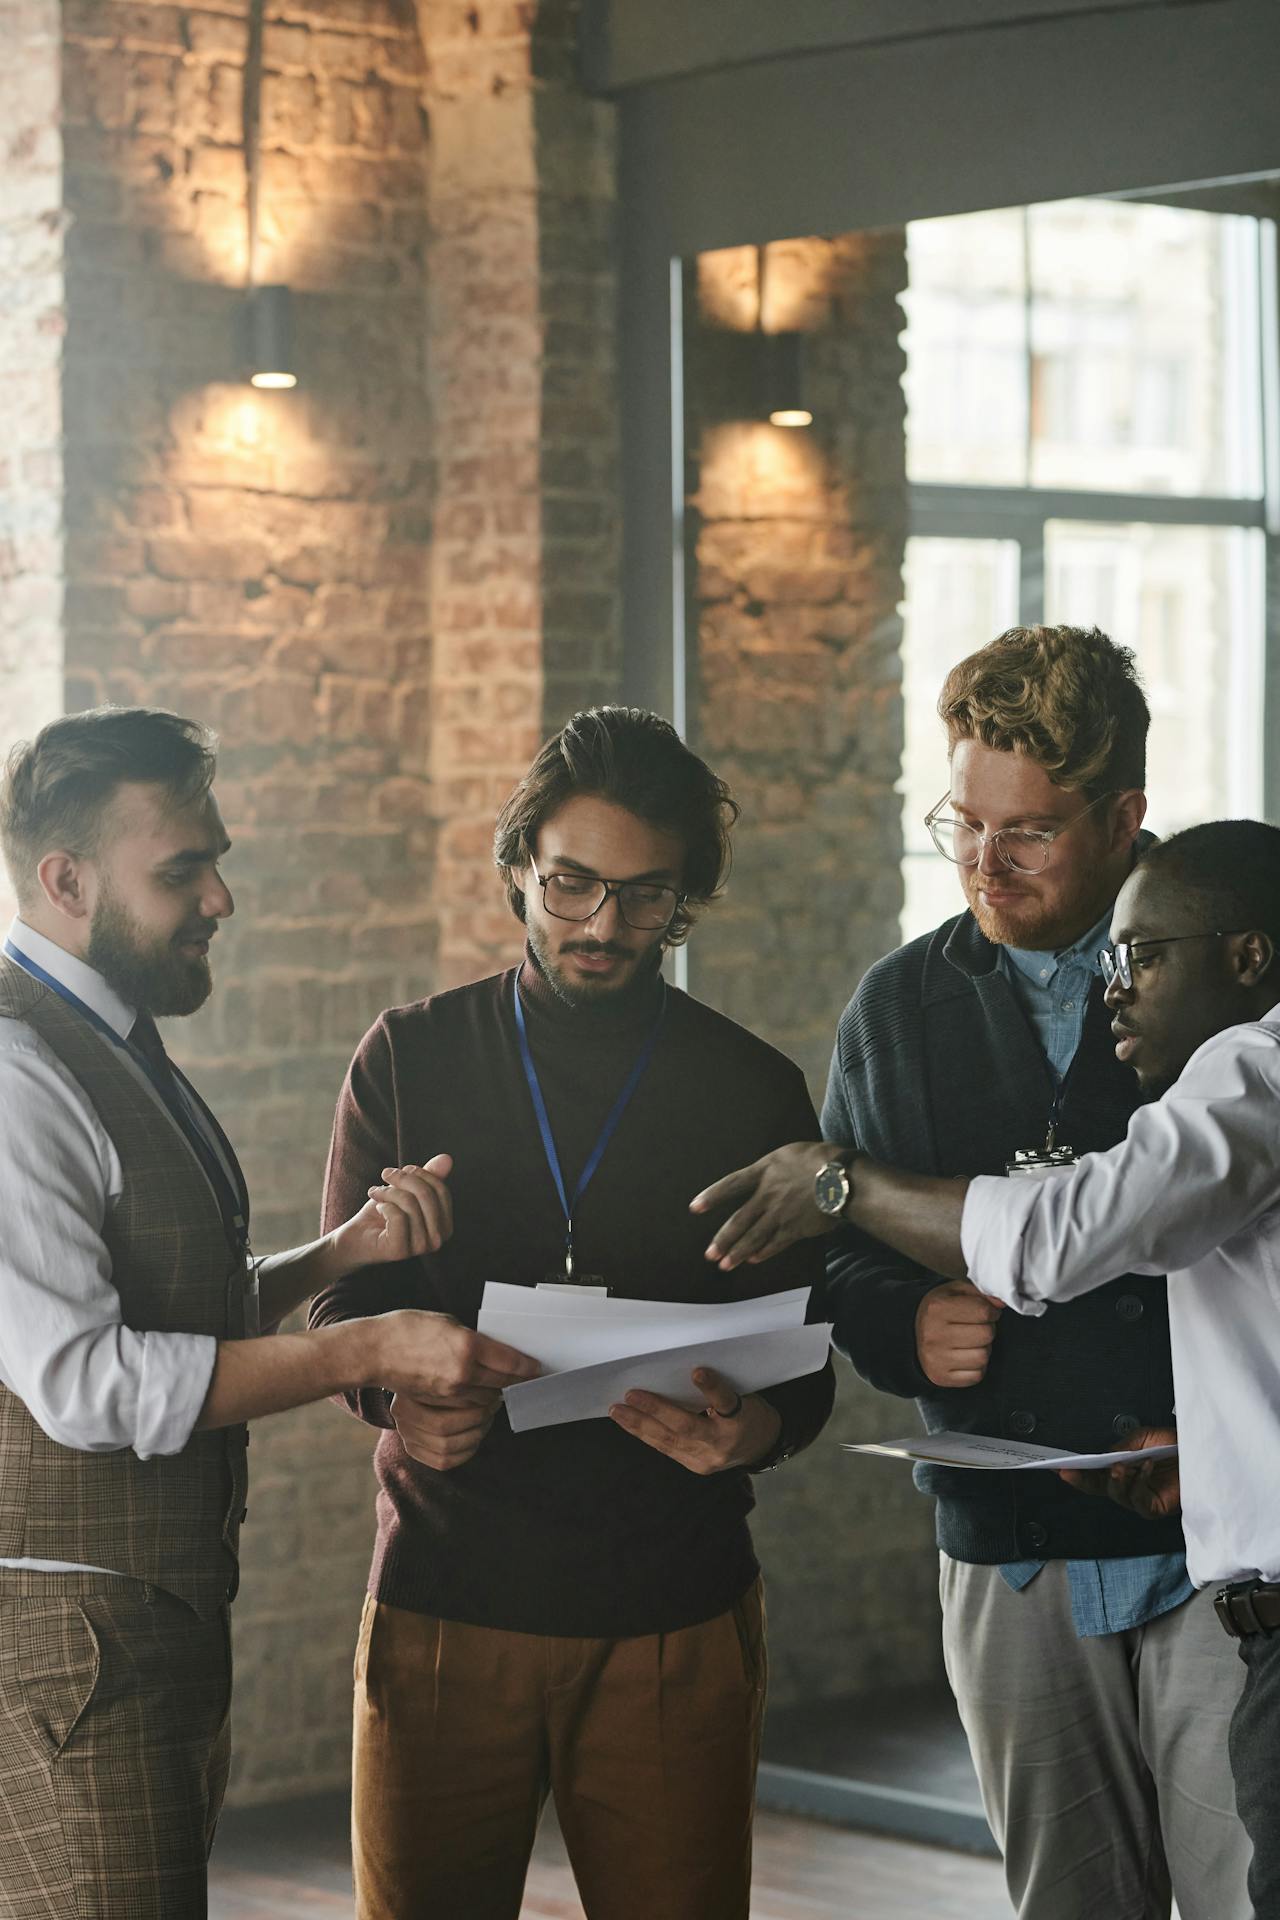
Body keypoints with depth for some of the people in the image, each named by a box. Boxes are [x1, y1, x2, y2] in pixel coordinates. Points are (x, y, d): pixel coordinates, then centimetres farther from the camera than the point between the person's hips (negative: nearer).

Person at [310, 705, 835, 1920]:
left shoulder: (755, 1091, 7)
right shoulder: (409, 1060, 8)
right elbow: (340, 1306, 7)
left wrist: (757, 1428, -17)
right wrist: (398, 1395, -16)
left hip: (673, 1615, 0)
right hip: (443, 1601, 0)